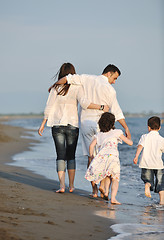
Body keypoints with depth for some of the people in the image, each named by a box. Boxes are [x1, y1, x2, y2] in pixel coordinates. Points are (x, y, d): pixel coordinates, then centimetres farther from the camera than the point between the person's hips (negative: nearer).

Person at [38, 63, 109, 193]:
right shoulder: (77, 88, -5)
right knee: (71, 155, 11)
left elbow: (49, 108, 1)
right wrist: (101, 107, -13)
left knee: (61, 156, 4)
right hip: (72, 125, -1)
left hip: (57, 125, 1)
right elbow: (84, 103, -20)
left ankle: (62, 185, -5)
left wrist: (43, 124, 8)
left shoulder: (55, 88, 0)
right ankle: (71, 185, 10)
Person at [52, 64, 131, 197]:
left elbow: (67, 78, 3)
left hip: (85, 122, 4)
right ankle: (103, 183, -7)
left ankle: (94, 188, 4)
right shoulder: (109, 89, -4)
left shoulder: (87, 79, 6)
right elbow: (117, 112, -6)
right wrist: (126, 128, -1)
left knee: (91, 157, 6)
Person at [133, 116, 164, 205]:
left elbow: (140, 146, -12)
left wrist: (136, 156, -20)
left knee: (148, 180, 14)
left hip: (146, 164, 1)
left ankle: (147, 185, -21)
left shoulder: (144, 137, 3)